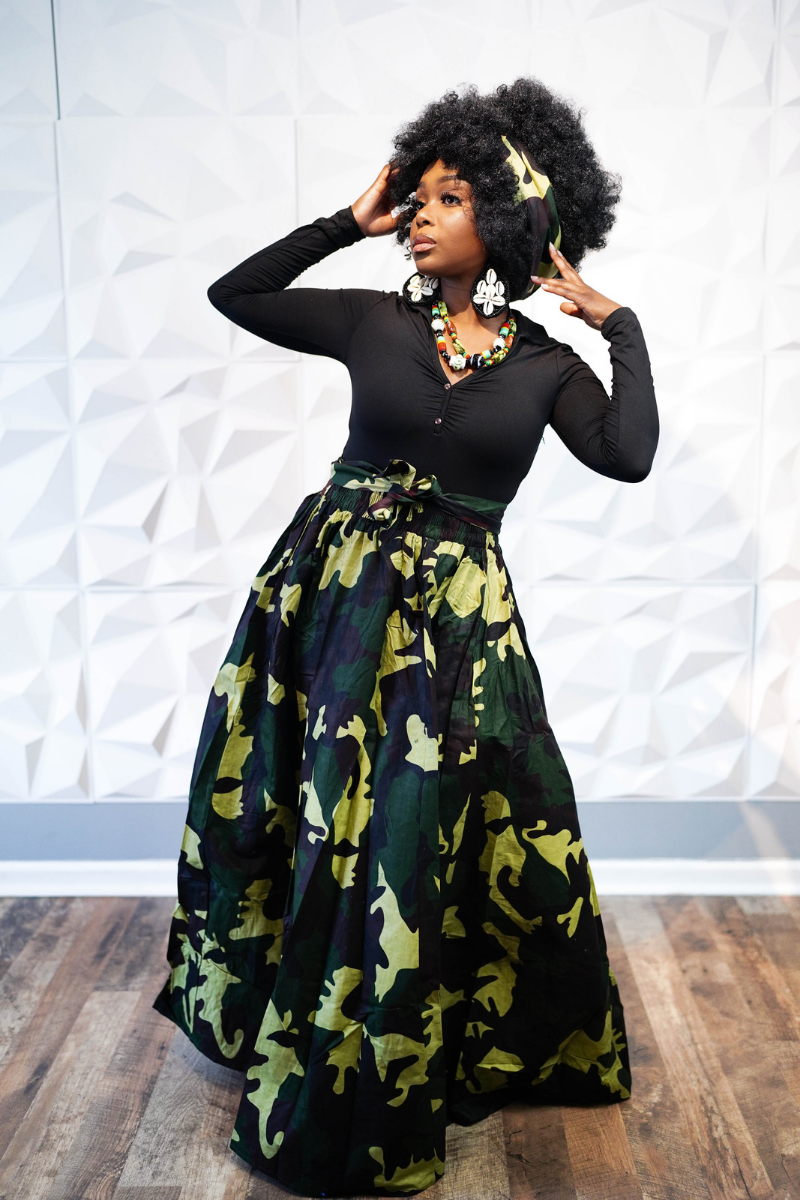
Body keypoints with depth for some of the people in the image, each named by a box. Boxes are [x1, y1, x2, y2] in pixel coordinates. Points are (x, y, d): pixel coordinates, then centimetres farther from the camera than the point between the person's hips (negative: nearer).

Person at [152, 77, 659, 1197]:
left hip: (454, 618, -1)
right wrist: (348, 222, 6)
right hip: (332, 593, 1)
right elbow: (232, 292, 6)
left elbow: (631, 455, -11)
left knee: (408, 848, 7)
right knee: (309, 825, 11)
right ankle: (278, 1032, 39)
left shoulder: (545, 362, 3)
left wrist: (614, 319, -4)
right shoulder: (373, 319, 5)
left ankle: (368, 1098, 30)